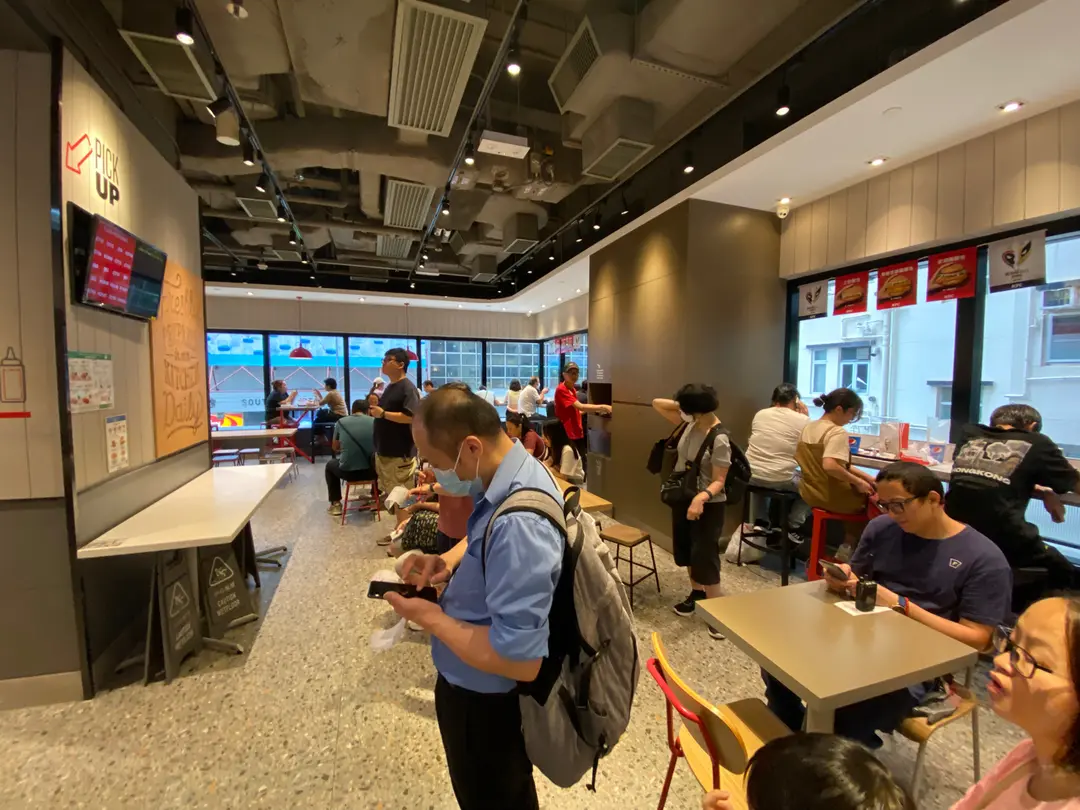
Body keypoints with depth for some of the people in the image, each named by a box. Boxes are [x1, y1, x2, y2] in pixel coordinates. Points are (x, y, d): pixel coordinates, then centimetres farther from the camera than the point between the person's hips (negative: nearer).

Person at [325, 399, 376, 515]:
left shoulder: (340, 422, 2)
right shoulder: (374, 421, 1)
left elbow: (335, 448, 16)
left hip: (347, 471, 0)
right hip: (370, 471, 0)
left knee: (330, 465, 34)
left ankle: (335, 504, 34)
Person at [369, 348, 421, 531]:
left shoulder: (408, 388, -15)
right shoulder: (390, 387, 15)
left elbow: (411, 417, -26)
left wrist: (383, 413, -22)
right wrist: (376, 407, 9)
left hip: (400, 453, -10)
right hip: (385, 450, 10)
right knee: (391, 495, 16)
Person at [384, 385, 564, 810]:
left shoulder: (517, 523, -39)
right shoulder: (517, 473, -8)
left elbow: (521, 660, -35)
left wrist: (431, 617, -24)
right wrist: (450, 564, -7)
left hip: (486, 702, -8)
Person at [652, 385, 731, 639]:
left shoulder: (719, 439, -24)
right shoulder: (690, 423, -4)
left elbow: (719, 481, -24)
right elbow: (657, 404, 4)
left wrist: (702, 497, -42)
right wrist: (680, 405, -11)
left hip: (708, 504, -8)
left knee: (705, 555, -2)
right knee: (686, 549, 19)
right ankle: (697, 592, 40)